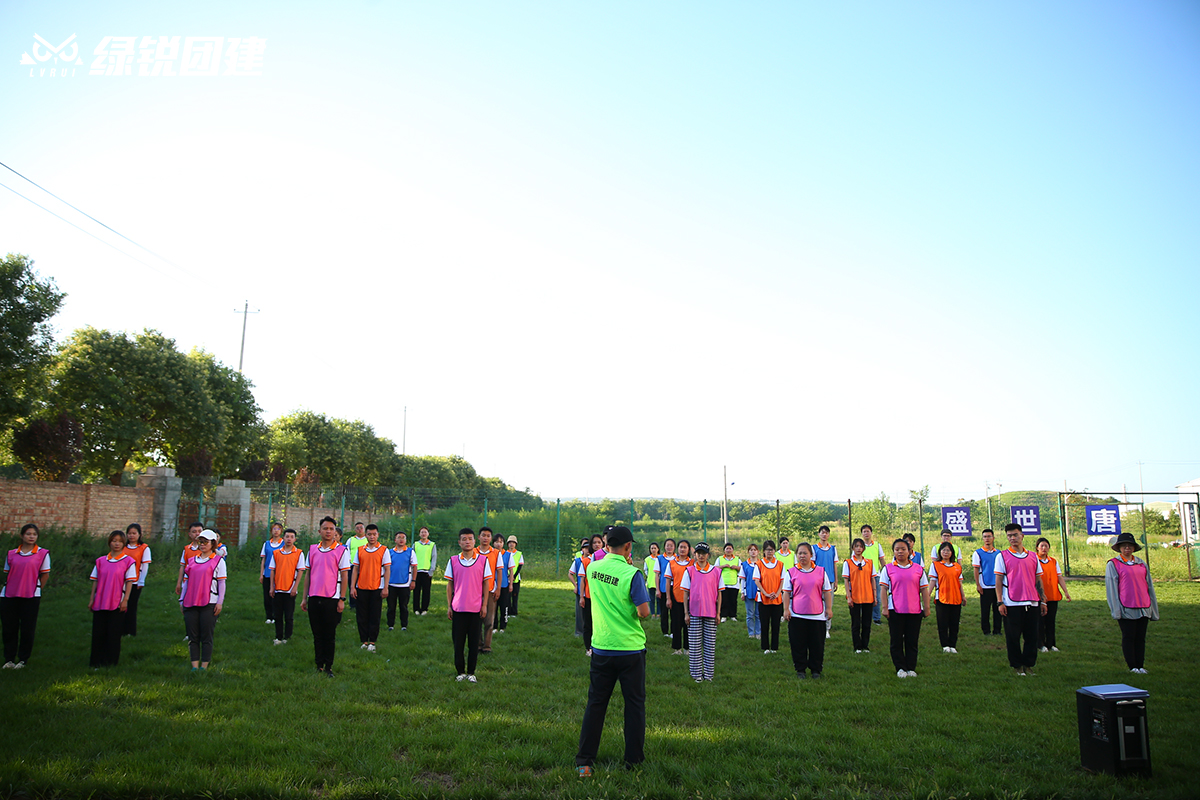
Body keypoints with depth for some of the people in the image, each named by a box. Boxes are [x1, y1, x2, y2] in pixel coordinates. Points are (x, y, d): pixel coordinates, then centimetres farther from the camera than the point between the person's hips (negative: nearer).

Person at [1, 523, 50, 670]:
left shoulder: (42, 553, 1)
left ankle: (23, 659, 13)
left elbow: (45, 575, 4)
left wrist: (36, 590, 5)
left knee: (27, 629, 1)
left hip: (30, 597, -2)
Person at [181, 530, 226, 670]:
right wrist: (183, 600, 14)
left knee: (206, 636, -2)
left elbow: (221, 582, -2)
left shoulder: (218, 561, 2)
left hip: (209, 603, -4)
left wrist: (220, 602, -8)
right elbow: (187, 580, 18)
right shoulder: (192, 560, 15)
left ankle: (204, 666, 4)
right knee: (192, 636, 5)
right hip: (190, 603, 5)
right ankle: (194, 666, 9)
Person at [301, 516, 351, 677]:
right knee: (317, 634, 10)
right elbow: (308, 574, 14)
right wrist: (305, 598, 11)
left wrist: (342, 599, -7)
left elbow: (344, 576, -4)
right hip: (314, 598, 4)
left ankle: (329, 667, 11)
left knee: (330, 635, 2)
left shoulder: (342, 551, -3)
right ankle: (319, 666, 19)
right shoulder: (312, 549, 9)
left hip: (332, 598, -4)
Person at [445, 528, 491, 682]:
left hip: (476, 608, -1)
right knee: (458, 641, 5)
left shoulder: (483, 560, 1)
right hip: (458, 607, 1)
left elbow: (486, 584, 4)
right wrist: (449, 606, 3)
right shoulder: (453, 561, 3)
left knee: (474, 642, 5)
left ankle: (471, 672, 16)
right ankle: (460, 672, 18)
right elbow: (449, 584, 7)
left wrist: (484, 605, 0)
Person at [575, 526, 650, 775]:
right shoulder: (632, 574, -17)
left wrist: (624, 563, 16)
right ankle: (634, 759, 20)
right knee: (634, 703, 11)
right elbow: (644, 612, -18)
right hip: (630, 649, -4)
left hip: (601, 648, 4)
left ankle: (584, 762, 12)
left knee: (595, 704, 11)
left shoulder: (593, 568, -1)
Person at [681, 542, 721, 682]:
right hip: (694, 612, -1)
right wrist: (686, 613, -1)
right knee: (694, 644, 2)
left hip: (710, 613, 1)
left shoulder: (716, 571, 4)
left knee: (710, 643, 5)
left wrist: (718, 613, 3)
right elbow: (685, 592, 3)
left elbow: (719, 593, 7)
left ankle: (708, 673, 14)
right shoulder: (689, 571, 2)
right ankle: (696, 673, 11)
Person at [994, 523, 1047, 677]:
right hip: (1011, 603, -3)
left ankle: (1028, 664, 18)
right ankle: (1016, 665, 14)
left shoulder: (1032, 556, 11)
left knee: (1031, 636, 6)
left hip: (1032, 603, 3)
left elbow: (1038, 580, 14)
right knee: (1013, 637, 2)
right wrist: (1000, 602, -8)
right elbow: (999, 580, -2)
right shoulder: (1002, 556, 1)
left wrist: (1043, 601, 8)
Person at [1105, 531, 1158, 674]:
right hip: (1126, 609, -4)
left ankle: (1140, 666, 13)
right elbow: (1111, 588, -2)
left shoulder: (1142, 564, 13)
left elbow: (1149, 587, 16)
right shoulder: (1113, 564, 1)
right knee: (1128, 638, 0)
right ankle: (1132, 666, 7)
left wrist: (1153, 609, 12)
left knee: (1141, 638, 6)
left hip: (1143, 608, 4)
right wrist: (1115, 610, -9)